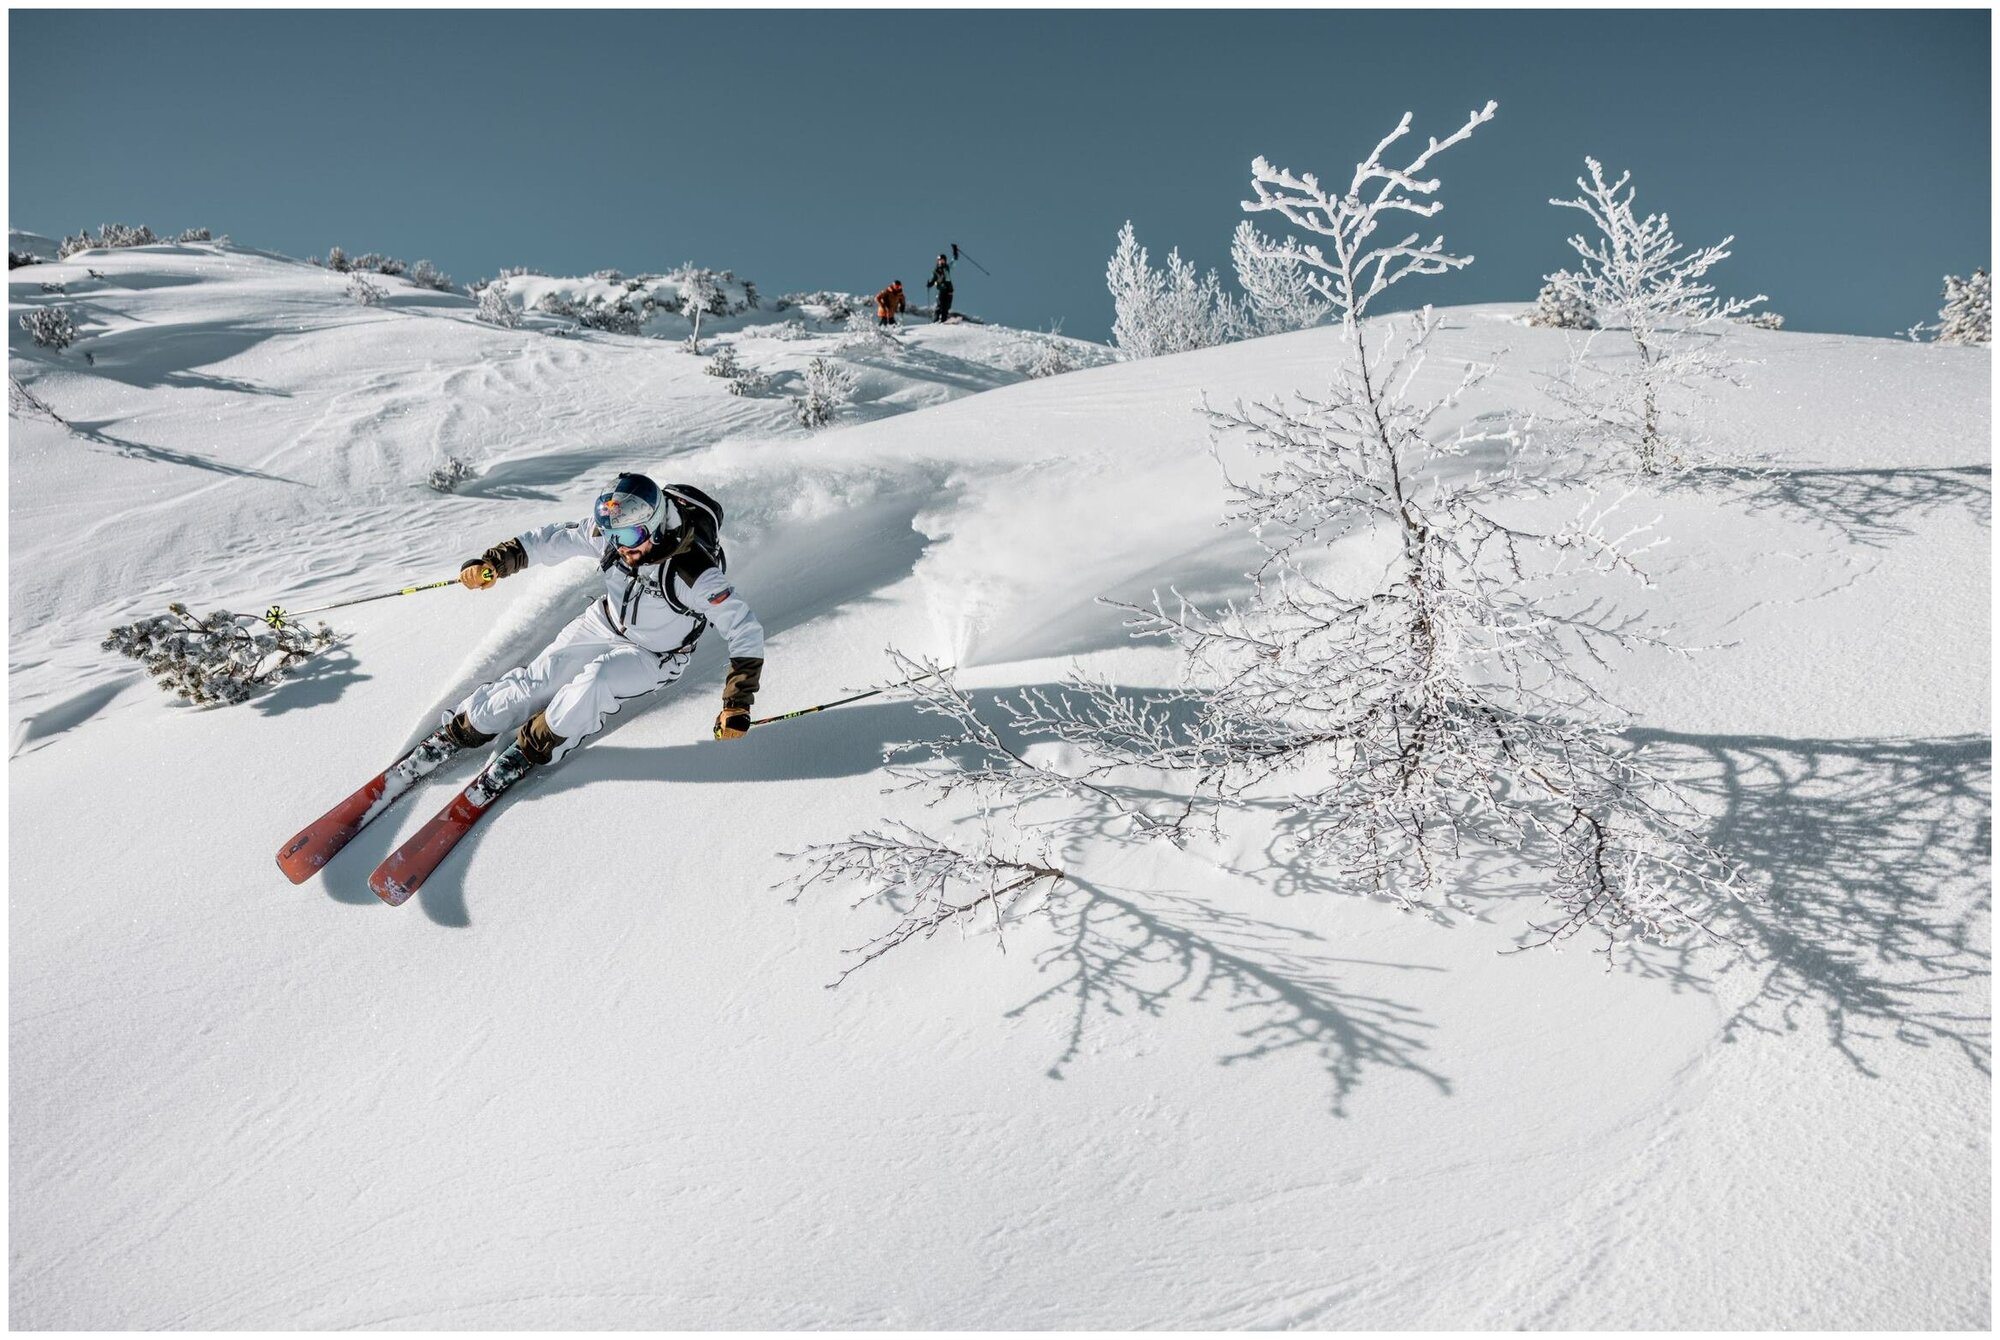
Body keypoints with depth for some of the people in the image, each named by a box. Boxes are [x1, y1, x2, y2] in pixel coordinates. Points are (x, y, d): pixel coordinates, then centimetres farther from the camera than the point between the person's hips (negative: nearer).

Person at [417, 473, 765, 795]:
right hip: (605, 623, 4)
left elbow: (746, 631, -34)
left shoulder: (695, 574, -36)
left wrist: (737, 705, -39)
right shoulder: (608, 532, -22)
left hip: (655, 656, -4)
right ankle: (459, 731, 19)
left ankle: (531, 750, -5)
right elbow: (553, 539, -7)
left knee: (595, 682, -29)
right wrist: (495, 561, -18)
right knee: (536, 681, -4)